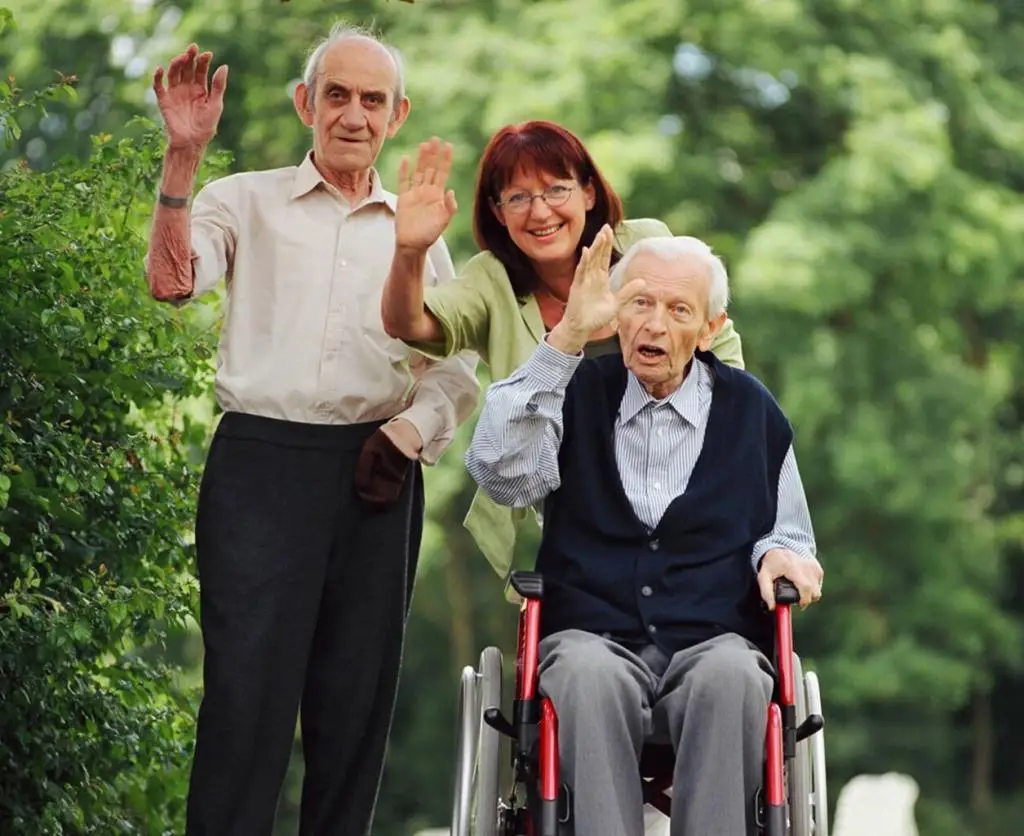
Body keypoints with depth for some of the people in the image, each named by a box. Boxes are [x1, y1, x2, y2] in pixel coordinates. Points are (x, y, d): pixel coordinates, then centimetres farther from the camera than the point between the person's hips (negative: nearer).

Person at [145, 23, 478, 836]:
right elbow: (173, 279, -9)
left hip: (375, 473, 3)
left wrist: (410, 432, -3)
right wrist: (183, 156, -18)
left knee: (358, 690, 3)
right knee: (247, 683, -10)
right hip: (261, 462, -3)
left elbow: (458, 370, 16)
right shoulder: (249, 201, 9)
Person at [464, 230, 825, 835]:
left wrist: (780, 552, -2)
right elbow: (500, 473, -8)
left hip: (711, 643, 1)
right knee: (588, 671, -36)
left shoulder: (750, 410, 15)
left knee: (731, 673, -35)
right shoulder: (579, 393, 11)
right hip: (592, 638, -1)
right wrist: (566, 339, -12)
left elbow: (790, 533, 24)